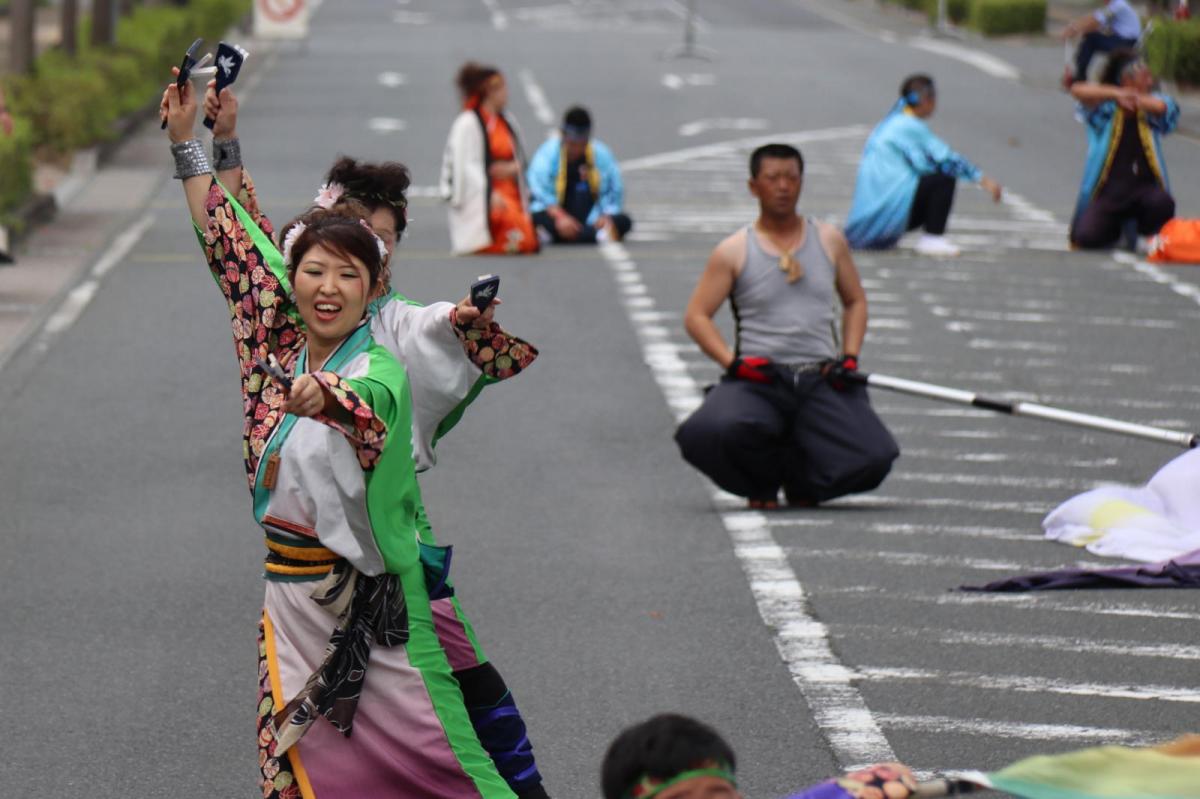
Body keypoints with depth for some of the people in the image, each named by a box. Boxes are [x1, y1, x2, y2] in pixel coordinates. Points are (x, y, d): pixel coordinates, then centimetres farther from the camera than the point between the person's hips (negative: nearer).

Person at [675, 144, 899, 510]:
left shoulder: (829, 240, 13)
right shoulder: (734, 251, 5)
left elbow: (855, 301, 23)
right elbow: (696, 316, 4)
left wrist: (850, 356, 6)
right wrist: (733, 362, -11)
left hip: (822, 380, 2)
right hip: (757, 378, -2)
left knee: (872, 458, -23)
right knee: (712, 432, -35)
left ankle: (801, 480, 13)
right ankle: (762, 483, 2)